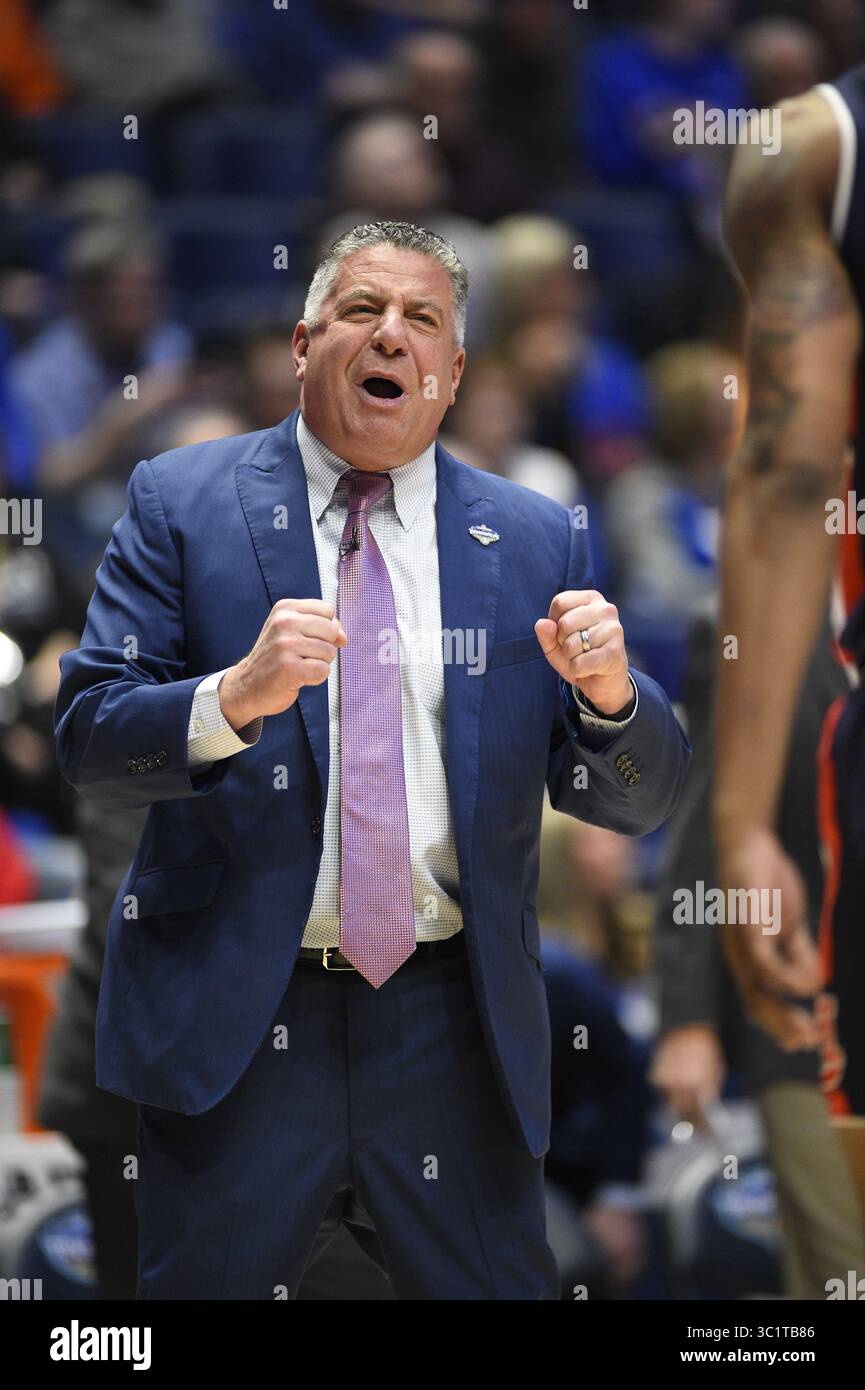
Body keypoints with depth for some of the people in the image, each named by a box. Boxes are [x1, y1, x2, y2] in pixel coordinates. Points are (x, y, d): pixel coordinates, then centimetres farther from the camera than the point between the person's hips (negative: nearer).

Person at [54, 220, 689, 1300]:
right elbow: (87, 737, -6)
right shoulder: (182, 504, 3)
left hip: (456, 1037, 2)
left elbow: (635, 801, 8)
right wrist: (235, 696, -25)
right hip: (235, 1025, -2)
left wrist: (608, 694, -15)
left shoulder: (534, 541, 8)